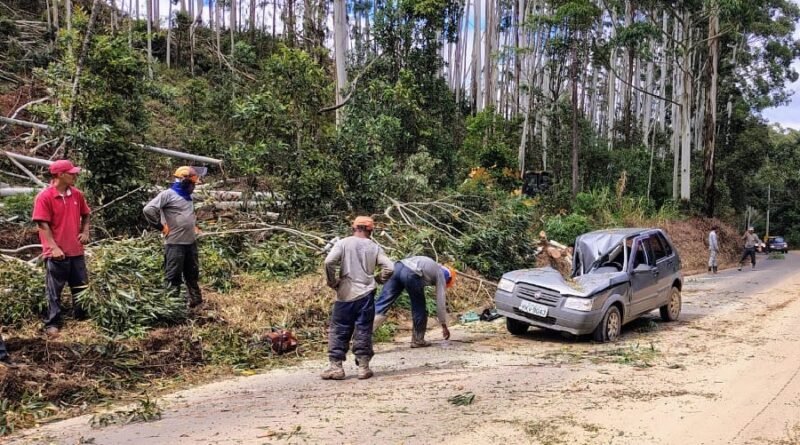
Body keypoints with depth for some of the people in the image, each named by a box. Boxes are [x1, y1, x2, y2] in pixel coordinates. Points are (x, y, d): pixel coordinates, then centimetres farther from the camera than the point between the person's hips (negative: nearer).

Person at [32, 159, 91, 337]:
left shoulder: (77, 194, 4)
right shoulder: (44, 197, -13)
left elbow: (85, 214, 17)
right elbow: (43, 224, -14)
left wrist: (85, 231, 0)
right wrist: (54, 247, -19)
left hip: (76, 251, 6)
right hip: (56, 253, -5)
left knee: (81, 287, 14)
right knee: (54, 290, 4)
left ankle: (82, 315, 29)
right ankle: (52, 323, 14)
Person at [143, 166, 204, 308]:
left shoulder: (188, 196, 15)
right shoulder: (168, 194, -10)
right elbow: (148, 210, -20)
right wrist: (161, 226, -14)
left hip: (191, 242, 8)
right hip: (175, 243, -8)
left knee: (193, 273, 18)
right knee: (173, 275, -1)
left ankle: (195, 300, 31)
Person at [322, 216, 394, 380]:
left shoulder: (343, 243, -2)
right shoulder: (374, 247, 2)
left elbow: (328, 262, -15)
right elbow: (389, 267, -5)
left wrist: (332, 282, -1)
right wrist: (381, 280, 14)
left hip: (345, 295, -1)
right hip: (366, 295, 1)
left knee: (338, 331, 8)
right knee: (363, 331, 8)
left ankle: (336, 367, 9)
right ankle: (363, 367, 10)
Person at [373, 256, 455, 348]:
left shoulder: (433, 266, 39)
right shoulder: (441, 274, 21)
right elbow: (440, 302, 19)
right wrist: (444, 326, 27)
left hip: (398, 266, 6)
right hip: (411, 274, -6)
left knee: (381, 304, 2)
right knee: (419, 309, 14)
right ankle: (418, 340, 24)